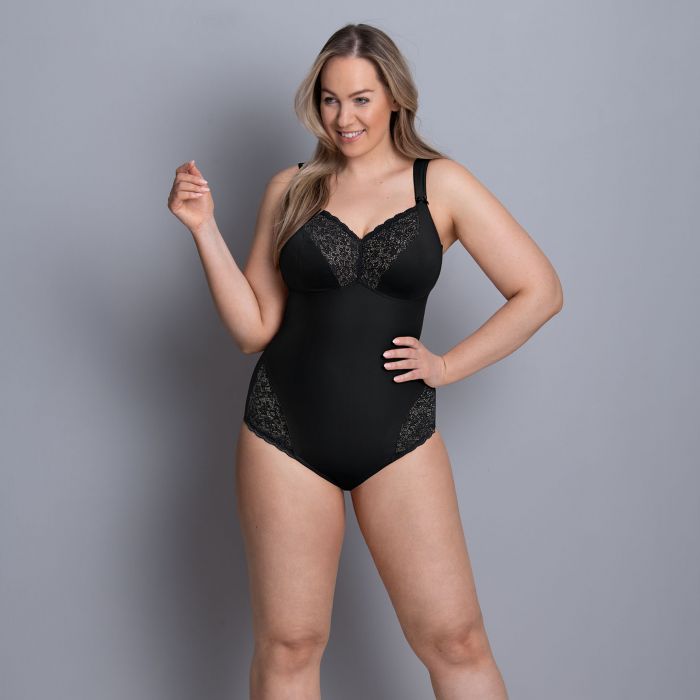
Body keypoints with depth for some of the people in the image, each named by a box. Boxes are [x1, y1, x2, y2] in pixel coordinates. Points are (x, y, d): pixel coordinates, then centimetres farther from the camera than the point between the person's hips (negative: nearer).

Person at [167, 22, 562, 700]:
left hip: (398, 438, -1)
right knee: (287, 645, 5)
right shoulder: (290, 190, 7)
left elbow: (540, 292, 2)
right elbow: (254, 329, 4)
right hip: (285, 431, 1)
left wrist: (447, 365, -2)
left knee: (455, 641, 0)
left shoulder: (441, 185, 3)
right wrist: (205, 231, -4)